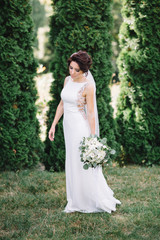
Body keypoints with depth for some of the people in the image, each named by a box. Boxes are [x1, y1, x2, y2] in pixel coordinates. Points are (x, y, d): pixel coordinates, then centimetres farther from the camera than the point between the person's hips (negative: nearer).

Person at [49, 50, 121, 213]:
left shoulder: (88, 86, -14)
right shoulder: (67, 80, 6)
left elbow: (91, 113, -14)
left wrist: (92, 138, -15)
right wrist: (53, 125, 13)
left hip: (81, 127, -7)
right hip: (68, 127, 7)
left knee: (84, 165, -2)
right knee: (72, 165, 13)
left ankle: (102, 201, 12)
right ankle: (76, 202, 24)